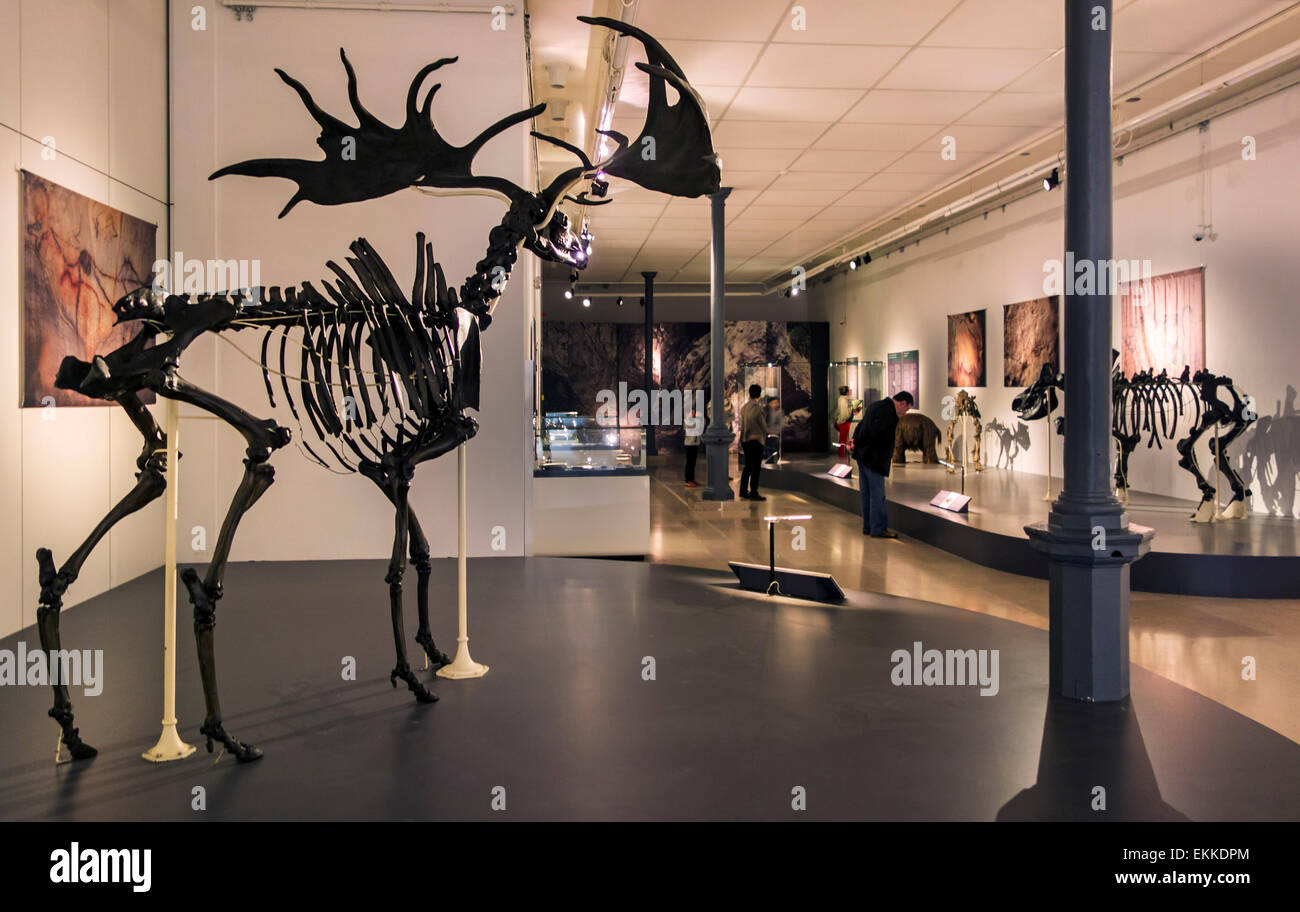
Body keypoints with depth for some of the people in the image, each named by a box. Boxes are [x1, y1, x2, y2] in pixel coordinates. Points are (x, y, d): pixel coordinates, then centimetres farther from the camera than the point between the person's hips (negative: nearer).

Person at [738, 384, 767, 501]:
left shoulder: (744, 407, 8)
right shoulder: (758, 408, -13)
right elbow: (763, 425, -15)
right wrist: (764, 438, 1)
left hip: (745, 440, 7)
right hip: (756, 439, -7)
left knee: (747, 466, 13)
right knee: (756, 467, -2)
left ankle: (743, 492, 13)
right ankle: (753, 493, -3)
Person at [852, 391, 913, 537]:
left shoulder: (876, 405, 15)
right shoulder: (889, 412, -17)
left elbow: (861, 425, 14)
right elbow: (873, 432, -22)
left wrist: (855, 441, 1)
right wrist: (857, 443, -9)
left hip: (863, 456, 10)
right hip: (873, 459, -10)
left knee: (867, 493, 14)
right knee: (877, 495, -3)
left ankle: (868, 527, 20)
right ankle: (878, 529, 1)